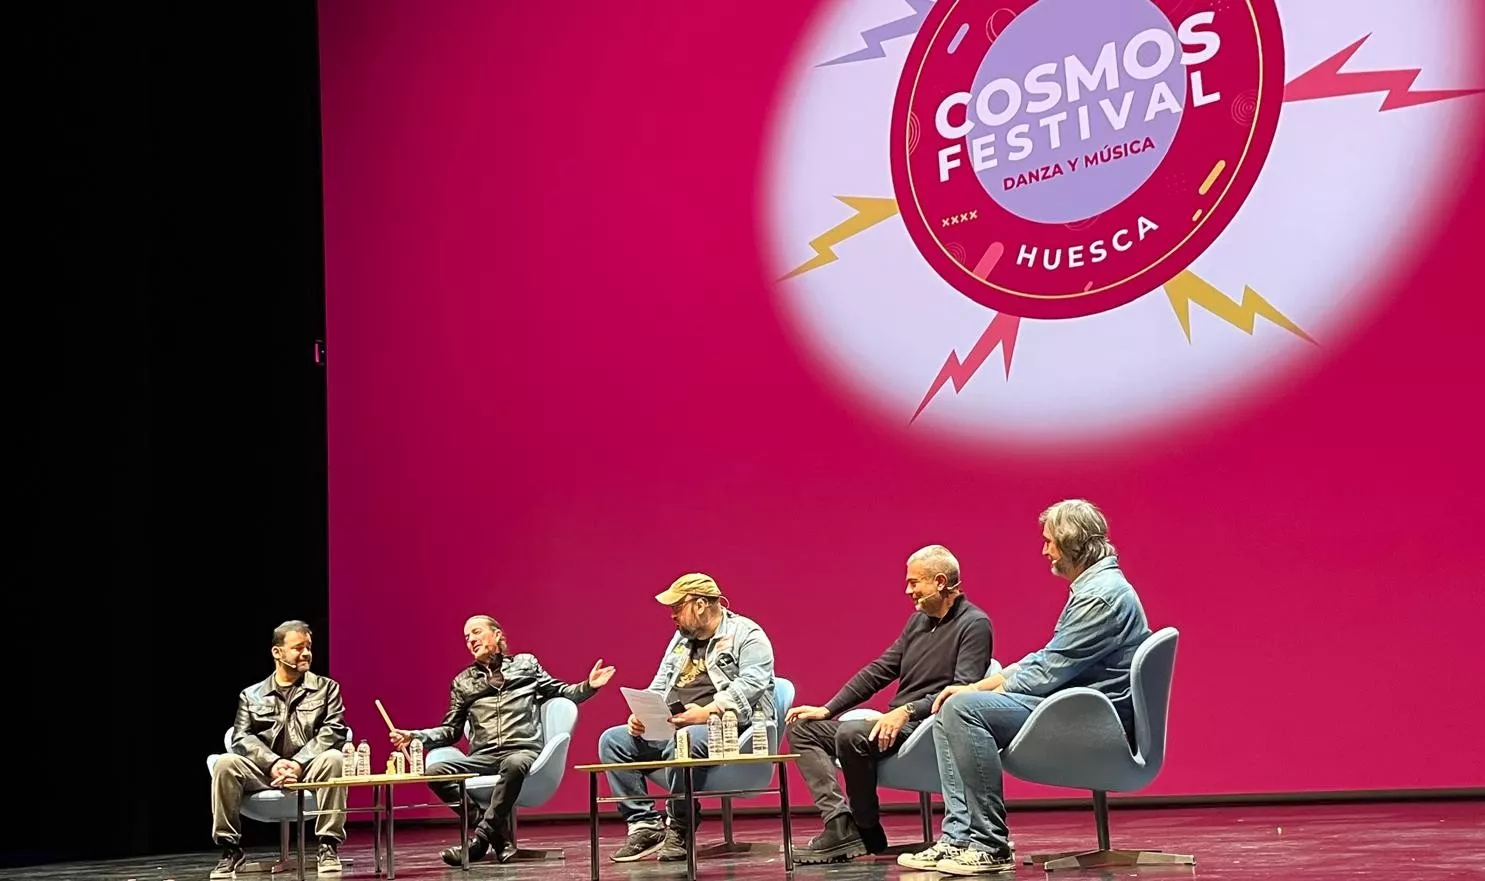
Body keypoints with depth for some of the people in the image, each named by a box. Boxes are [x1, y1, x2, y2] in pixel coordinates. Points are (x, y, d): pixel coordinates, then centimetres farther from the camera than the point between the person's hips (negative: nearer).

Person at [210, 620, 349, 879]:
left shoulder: (326, 688, 13)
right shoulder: (251, 695, 15)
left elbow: (334, 731, -1)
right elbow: (242, 738, 1)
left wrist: (299, 763, -16)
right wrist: (273, 762, -18)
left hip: (308, 770, -1)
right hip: (264, 771, 1)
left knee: (334, 759, -34)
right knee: (225, 764, -27)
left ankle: (328, 846, -24)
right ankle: (230, 850, -16)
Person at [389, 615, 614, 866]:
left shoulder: (526, 664, 17)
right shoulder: (463, 683, 21)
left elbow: (559, 693, 15)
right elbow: (451, 730, 20)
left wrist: (587, 686, -4)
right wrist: (415, 737, 5)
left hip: (523, 751, -3)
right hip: (483, 758, 3)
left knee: (514, 765, -41)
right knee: (434, 772, -26)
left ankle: (480, 838, -30)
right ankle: (498, 834, -25)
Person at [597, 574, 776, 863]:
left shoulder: (746, 634, -4)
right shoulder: (681, 639, 21)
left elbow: (751, 684, -18)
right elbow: (659, 686, 23)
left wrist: (707, 712, -30)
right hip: (670, 730, 8)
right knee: (613, 740, -5)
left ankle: (680, 829, -18)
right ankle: (645, 825, -8)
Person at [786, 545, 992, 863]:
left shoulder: (974, 624, -8)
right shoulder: (919, 620, 17)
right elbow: (879, 670, 17)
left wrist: (907, 711, -28)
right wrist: (827, 710, 11)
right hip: (897, 723, 9)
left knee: (852, 735, -31)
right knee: (803, 729, 3)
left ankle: (868, 833, -11)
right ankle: (840, 824, -17)